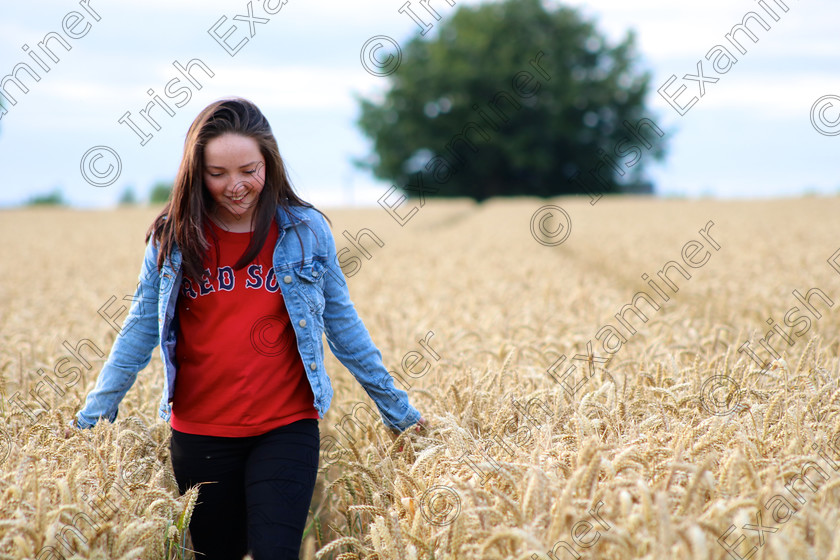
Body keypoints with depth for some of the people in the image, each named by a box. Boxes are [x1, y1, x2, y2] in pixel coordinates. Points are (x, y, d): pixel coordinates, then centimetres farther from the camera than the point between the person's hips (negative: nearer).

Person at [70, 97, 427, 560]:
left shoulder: (305, 231, -1)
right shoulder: (173, 238, 0)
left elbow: (342, 325, 7)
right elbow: (140, 331, 5)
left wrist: (396, 409, 9)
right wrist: (94, 414, -1)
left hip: (286, 429, -1)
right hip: (201, 434, 1)